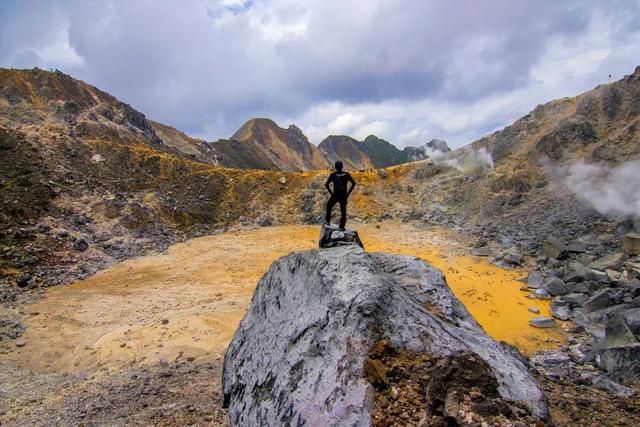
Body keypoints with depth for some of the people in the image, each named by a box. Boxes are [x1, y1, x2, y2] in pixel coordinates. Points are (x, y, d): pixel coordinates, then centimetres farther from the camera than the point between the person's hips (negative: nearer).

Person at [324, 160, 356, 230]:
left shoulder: (333, 175, -3)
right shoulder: (346, 174, 1)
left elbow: (326, 184, -7)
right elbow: (353, 183, 0)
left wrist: (331, 193, 1)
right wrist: (348, 193, 4)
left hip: (335, 195, -1)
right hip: (344, 196, 1)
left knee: (329, 206, 23)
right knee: (343, 210, 9)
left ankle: (327, 220, 23)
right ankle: (342, 226, 8)